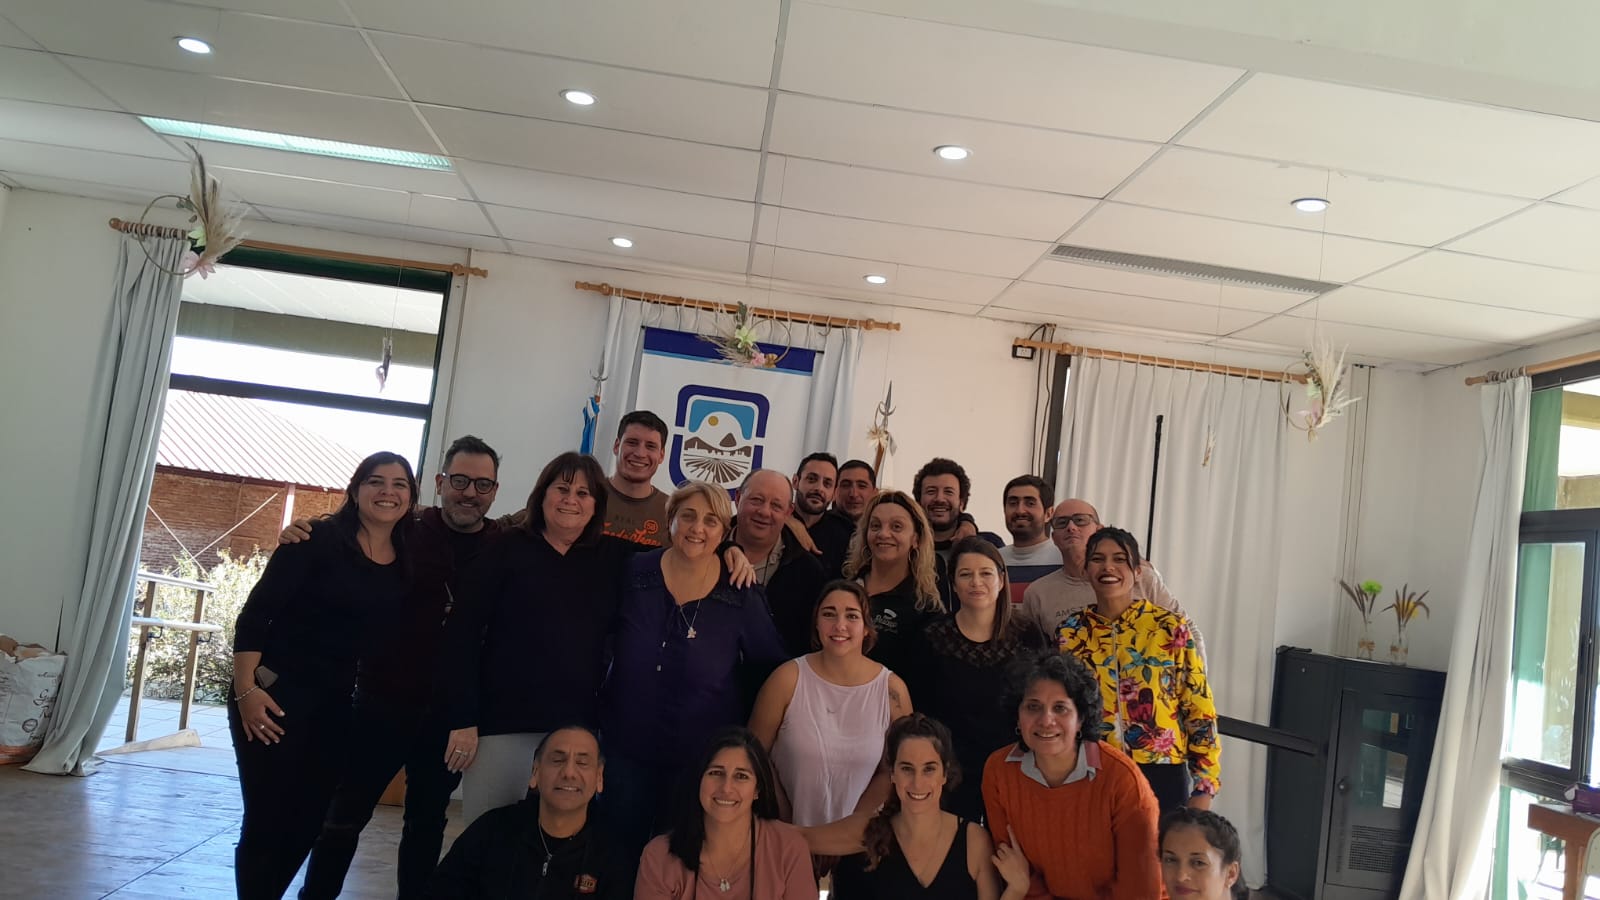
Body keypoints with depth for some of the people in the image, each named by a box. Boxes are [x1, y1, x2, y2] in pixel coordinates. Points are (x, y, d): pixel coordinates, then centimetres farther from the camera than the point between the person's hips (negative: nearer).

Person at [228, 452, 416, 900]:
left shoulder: (406, 563, 3)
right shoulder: (318, 540, -11)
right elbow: (255, 613, -14)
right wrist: (246, 690, -19)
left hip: (339, 708, 5)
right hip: (277, 695, -5)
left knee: (308, 821, 13)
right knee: (268, 820, -1)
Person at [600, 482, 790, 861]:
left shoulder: (742, 597, -9)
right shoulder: (633, 574, -6)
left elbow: (770, 669, 0)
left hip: (703, 757, -1)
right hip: (626, 748, 1)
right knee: (618, 850, 14)